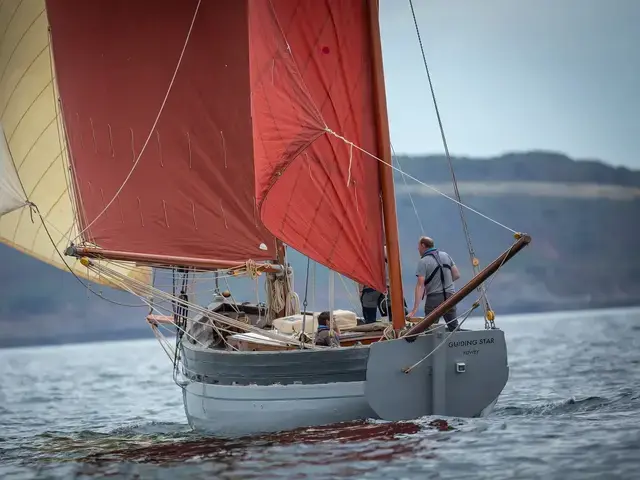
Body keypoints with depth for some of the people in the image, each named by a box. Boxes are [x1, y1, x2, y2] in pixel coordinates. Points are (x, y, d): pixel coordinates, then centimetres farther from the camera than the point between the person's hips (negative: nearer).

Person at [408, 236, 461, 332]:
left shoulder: (423, 262, -9)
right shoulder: (445, 255, 8)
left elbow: (420, 285, -16)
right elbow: (456, 275, 9)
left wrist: (414, 310, -19)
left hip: (434, 298, -5)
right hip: (450, 295, 5)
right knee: (454, 327, 11)